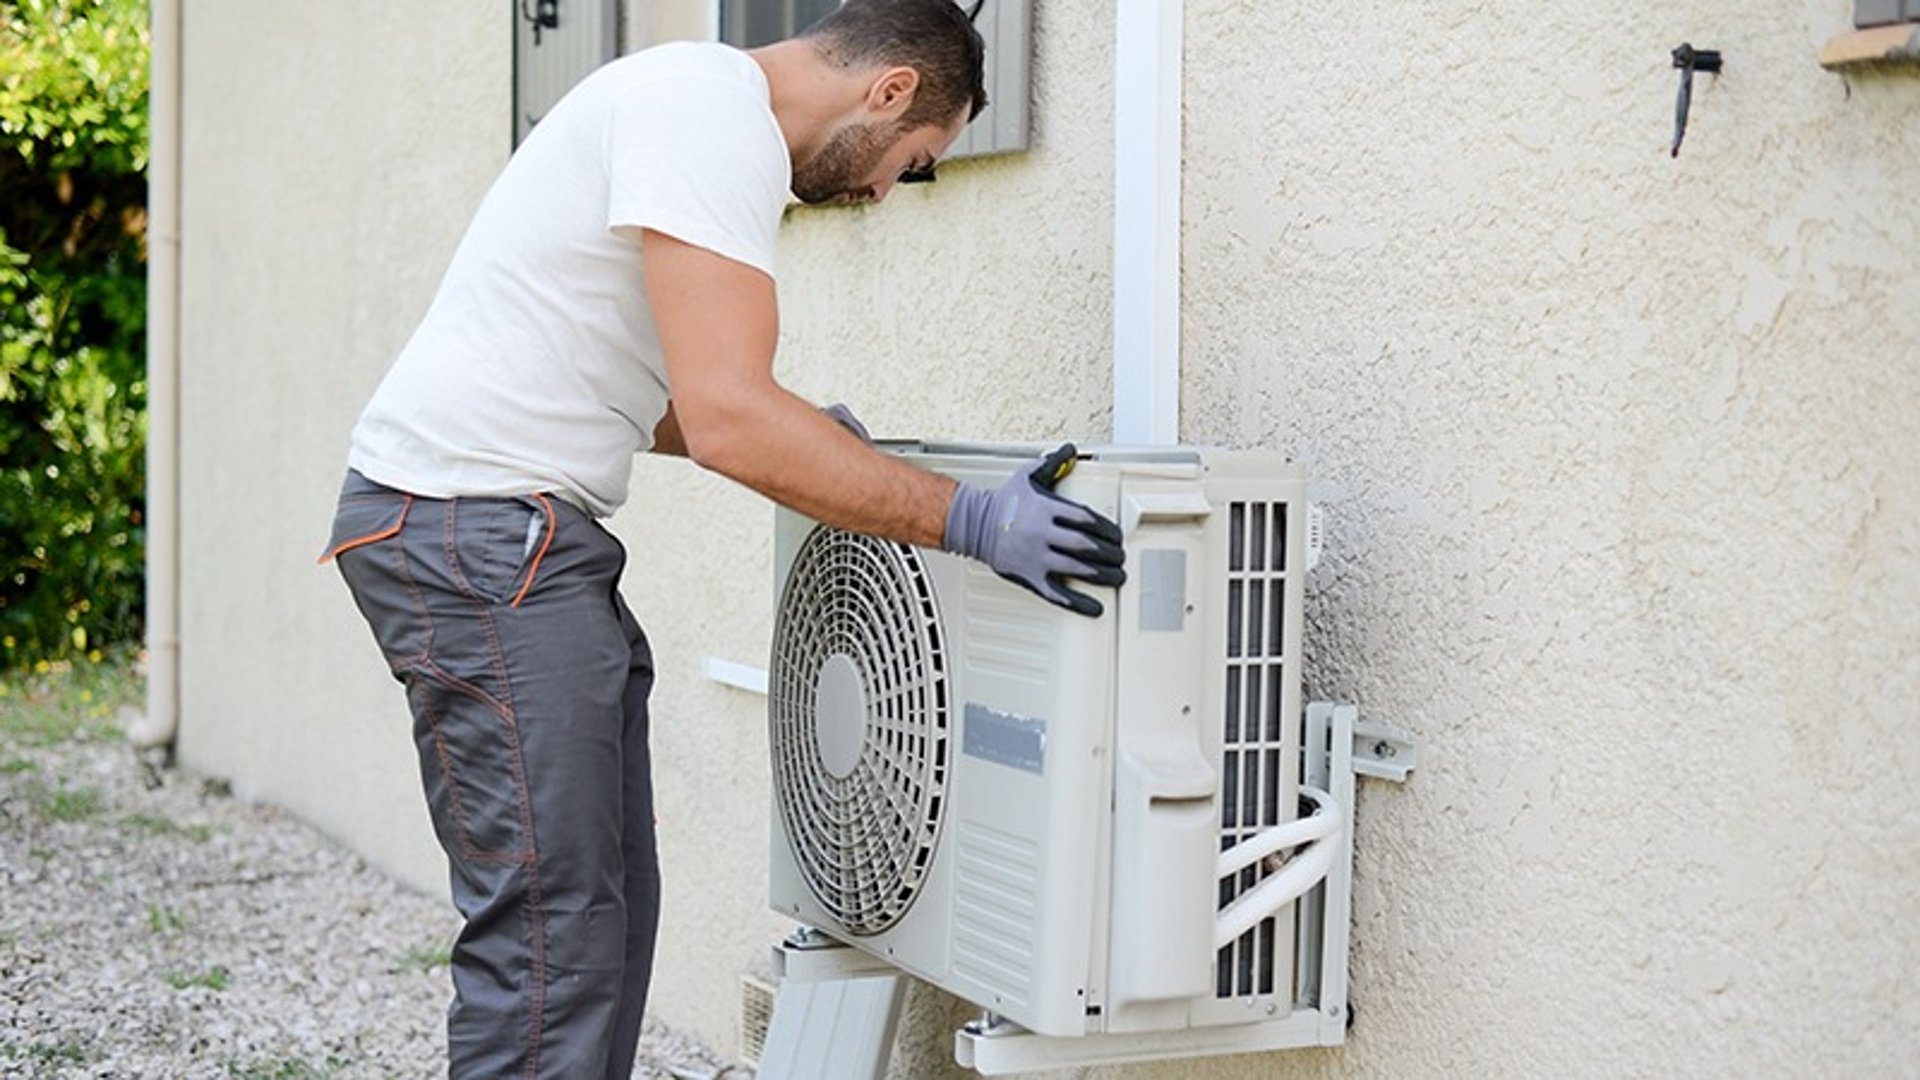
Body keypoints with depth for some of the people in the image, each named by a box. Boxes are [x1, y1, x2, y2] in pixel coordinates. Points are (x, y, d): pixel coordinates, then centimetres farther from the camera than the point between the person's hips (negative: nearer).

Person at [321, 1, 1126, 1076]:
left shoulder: (705, 104, 18)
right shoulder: (714, 111, -15)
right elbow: (727, 423, -24)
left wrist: (808, 431, 16)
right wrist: (969, 519, -22)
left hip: (526, 539, 11)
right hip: (469, 525, -11)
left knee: (609, 914, 11)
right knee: (553, 939, -10)